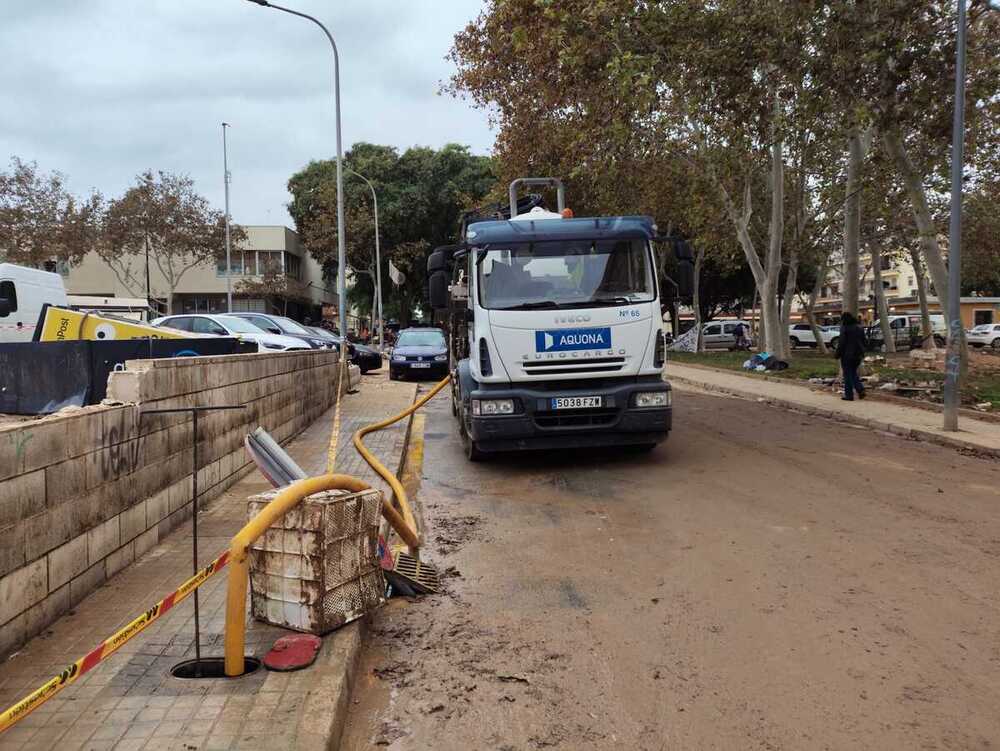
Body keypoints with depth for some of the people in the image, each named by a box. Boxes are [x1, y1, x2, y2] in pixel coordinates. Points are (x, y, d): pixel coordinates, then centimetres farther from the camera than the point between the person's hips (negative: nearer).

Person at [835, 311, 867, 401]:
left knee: (848, 375, 0)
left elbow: (841, 343, -15)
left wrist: (838, 354, -8)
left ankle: (849, 395, 2)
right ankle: (860, 389, 2)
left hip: (847, 355, -7)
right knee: (853, 373, 19)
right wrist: (862, 353, 19)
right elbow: (863, 342, 14)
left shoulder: (845, 328, -13)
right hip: (858, 355, 7)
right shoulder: (860, 328, 10)